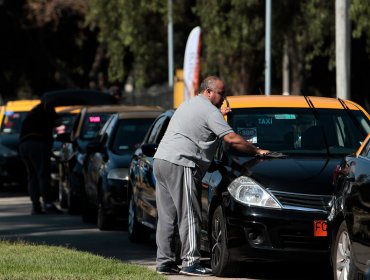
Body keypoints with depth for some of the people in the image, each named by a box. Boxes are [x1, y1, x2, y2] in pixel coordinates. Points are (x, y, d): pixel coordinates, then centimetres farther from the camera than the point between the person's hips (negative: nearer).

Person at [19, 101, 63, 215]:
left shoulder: (33, 111, 32)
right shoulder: (46, 107, 9)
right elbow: (57, 122, 1)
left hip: (22, 145, 7)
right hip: (37, 143, -7)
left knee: (32, 176, 8)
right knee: (43, 175, -10)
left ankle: (35, 206, 0)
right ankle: (48, 204, -18)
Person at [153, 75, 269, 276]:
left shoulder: (189, 104, 24)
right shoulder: (209, 111, -6)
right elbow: (232, 139, -11)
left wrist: (219, 115, 34)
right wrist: (257, 151, -2)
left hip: (160, 161, 10)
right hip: (179, 164, -10)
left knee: (167, 216, 9)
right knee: (189, 216, -8)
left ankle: (164, 262, 10)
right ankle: (190, 263, -11)